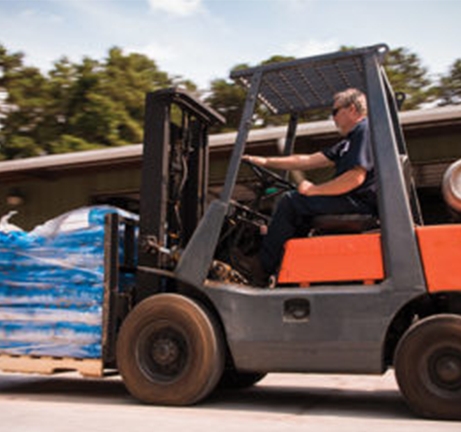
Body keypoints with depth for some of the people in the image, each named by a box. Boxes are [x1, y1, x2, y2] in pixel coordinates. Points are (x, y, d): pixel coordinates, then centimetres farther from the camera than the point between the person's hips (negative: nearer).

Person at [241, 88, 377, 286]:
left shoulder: (365, 131, -8)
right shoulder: (350, 141, 23)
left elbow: (356, 177, -22)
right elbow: (308, 161, 21)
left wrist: (314, 190, -14)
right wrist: (266, 162, 20)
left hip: (360, 202, -10)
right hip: (353, 202, 10)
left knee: (290, 201, -13)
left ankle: (261, 270, -8)